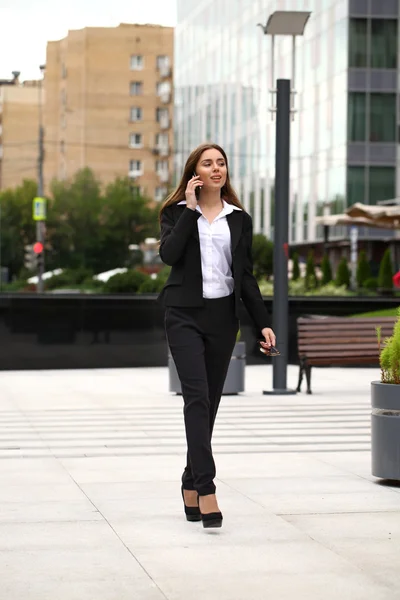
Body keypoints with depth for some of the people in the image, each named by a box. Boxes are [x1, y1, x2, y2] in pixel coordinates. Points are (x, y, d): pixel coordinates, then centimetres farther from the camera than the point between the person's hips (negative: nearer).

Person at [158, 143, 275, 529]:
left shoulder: (239, 219, 11)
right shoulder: (177, 213, 4)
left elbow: (246, 276, 11)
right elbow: (168, 254, -16)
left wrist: (263, 323, 4)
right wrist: (190, 208, -11)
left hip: (223, 317, 3)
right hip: (186, 315, -3)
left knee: (209, 402, 7)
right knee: (197, 398, -15)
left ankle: (191, 485, 18)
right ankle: (206, 489, -20)